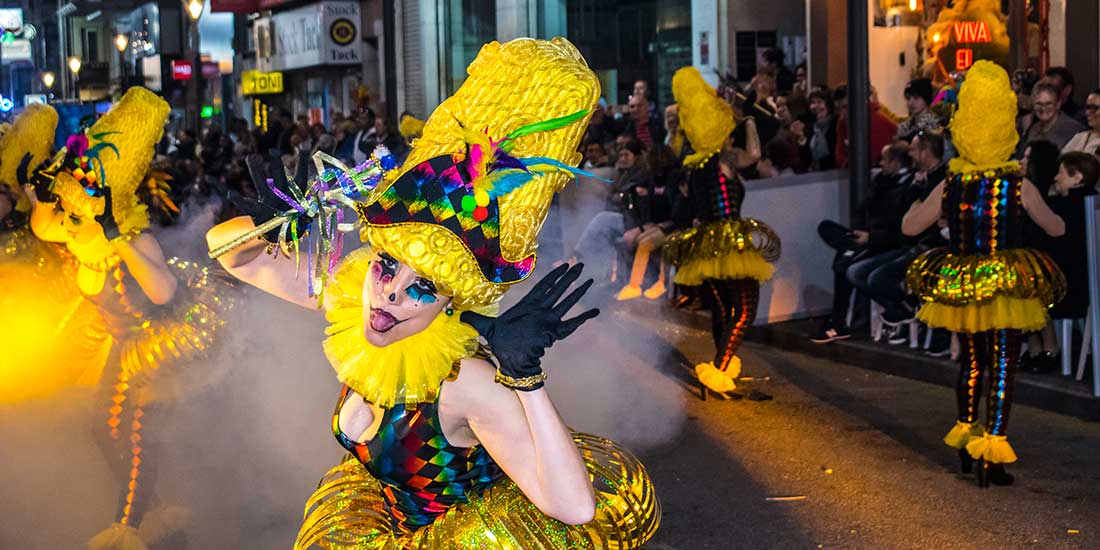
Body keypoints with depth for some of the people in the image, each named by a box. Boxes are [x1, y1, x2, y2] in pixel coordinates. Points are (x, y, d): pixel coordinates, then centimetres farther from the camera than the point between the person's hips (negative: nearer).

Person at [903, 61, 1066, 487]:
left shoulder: (949, 187, -4)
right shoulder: (1020, 187, -9)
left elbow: (909, 227, 7)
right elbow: (1056, 228, 7)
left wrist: (916, 205, 26)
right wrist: (1056, 215, 29)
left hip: (961, 289, 3)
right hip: (1007, 291, -3)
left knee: (970, 362, 21)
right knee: (1003, 368, 3)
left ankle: (965, 434, 34)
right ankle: (991, 453, -1)